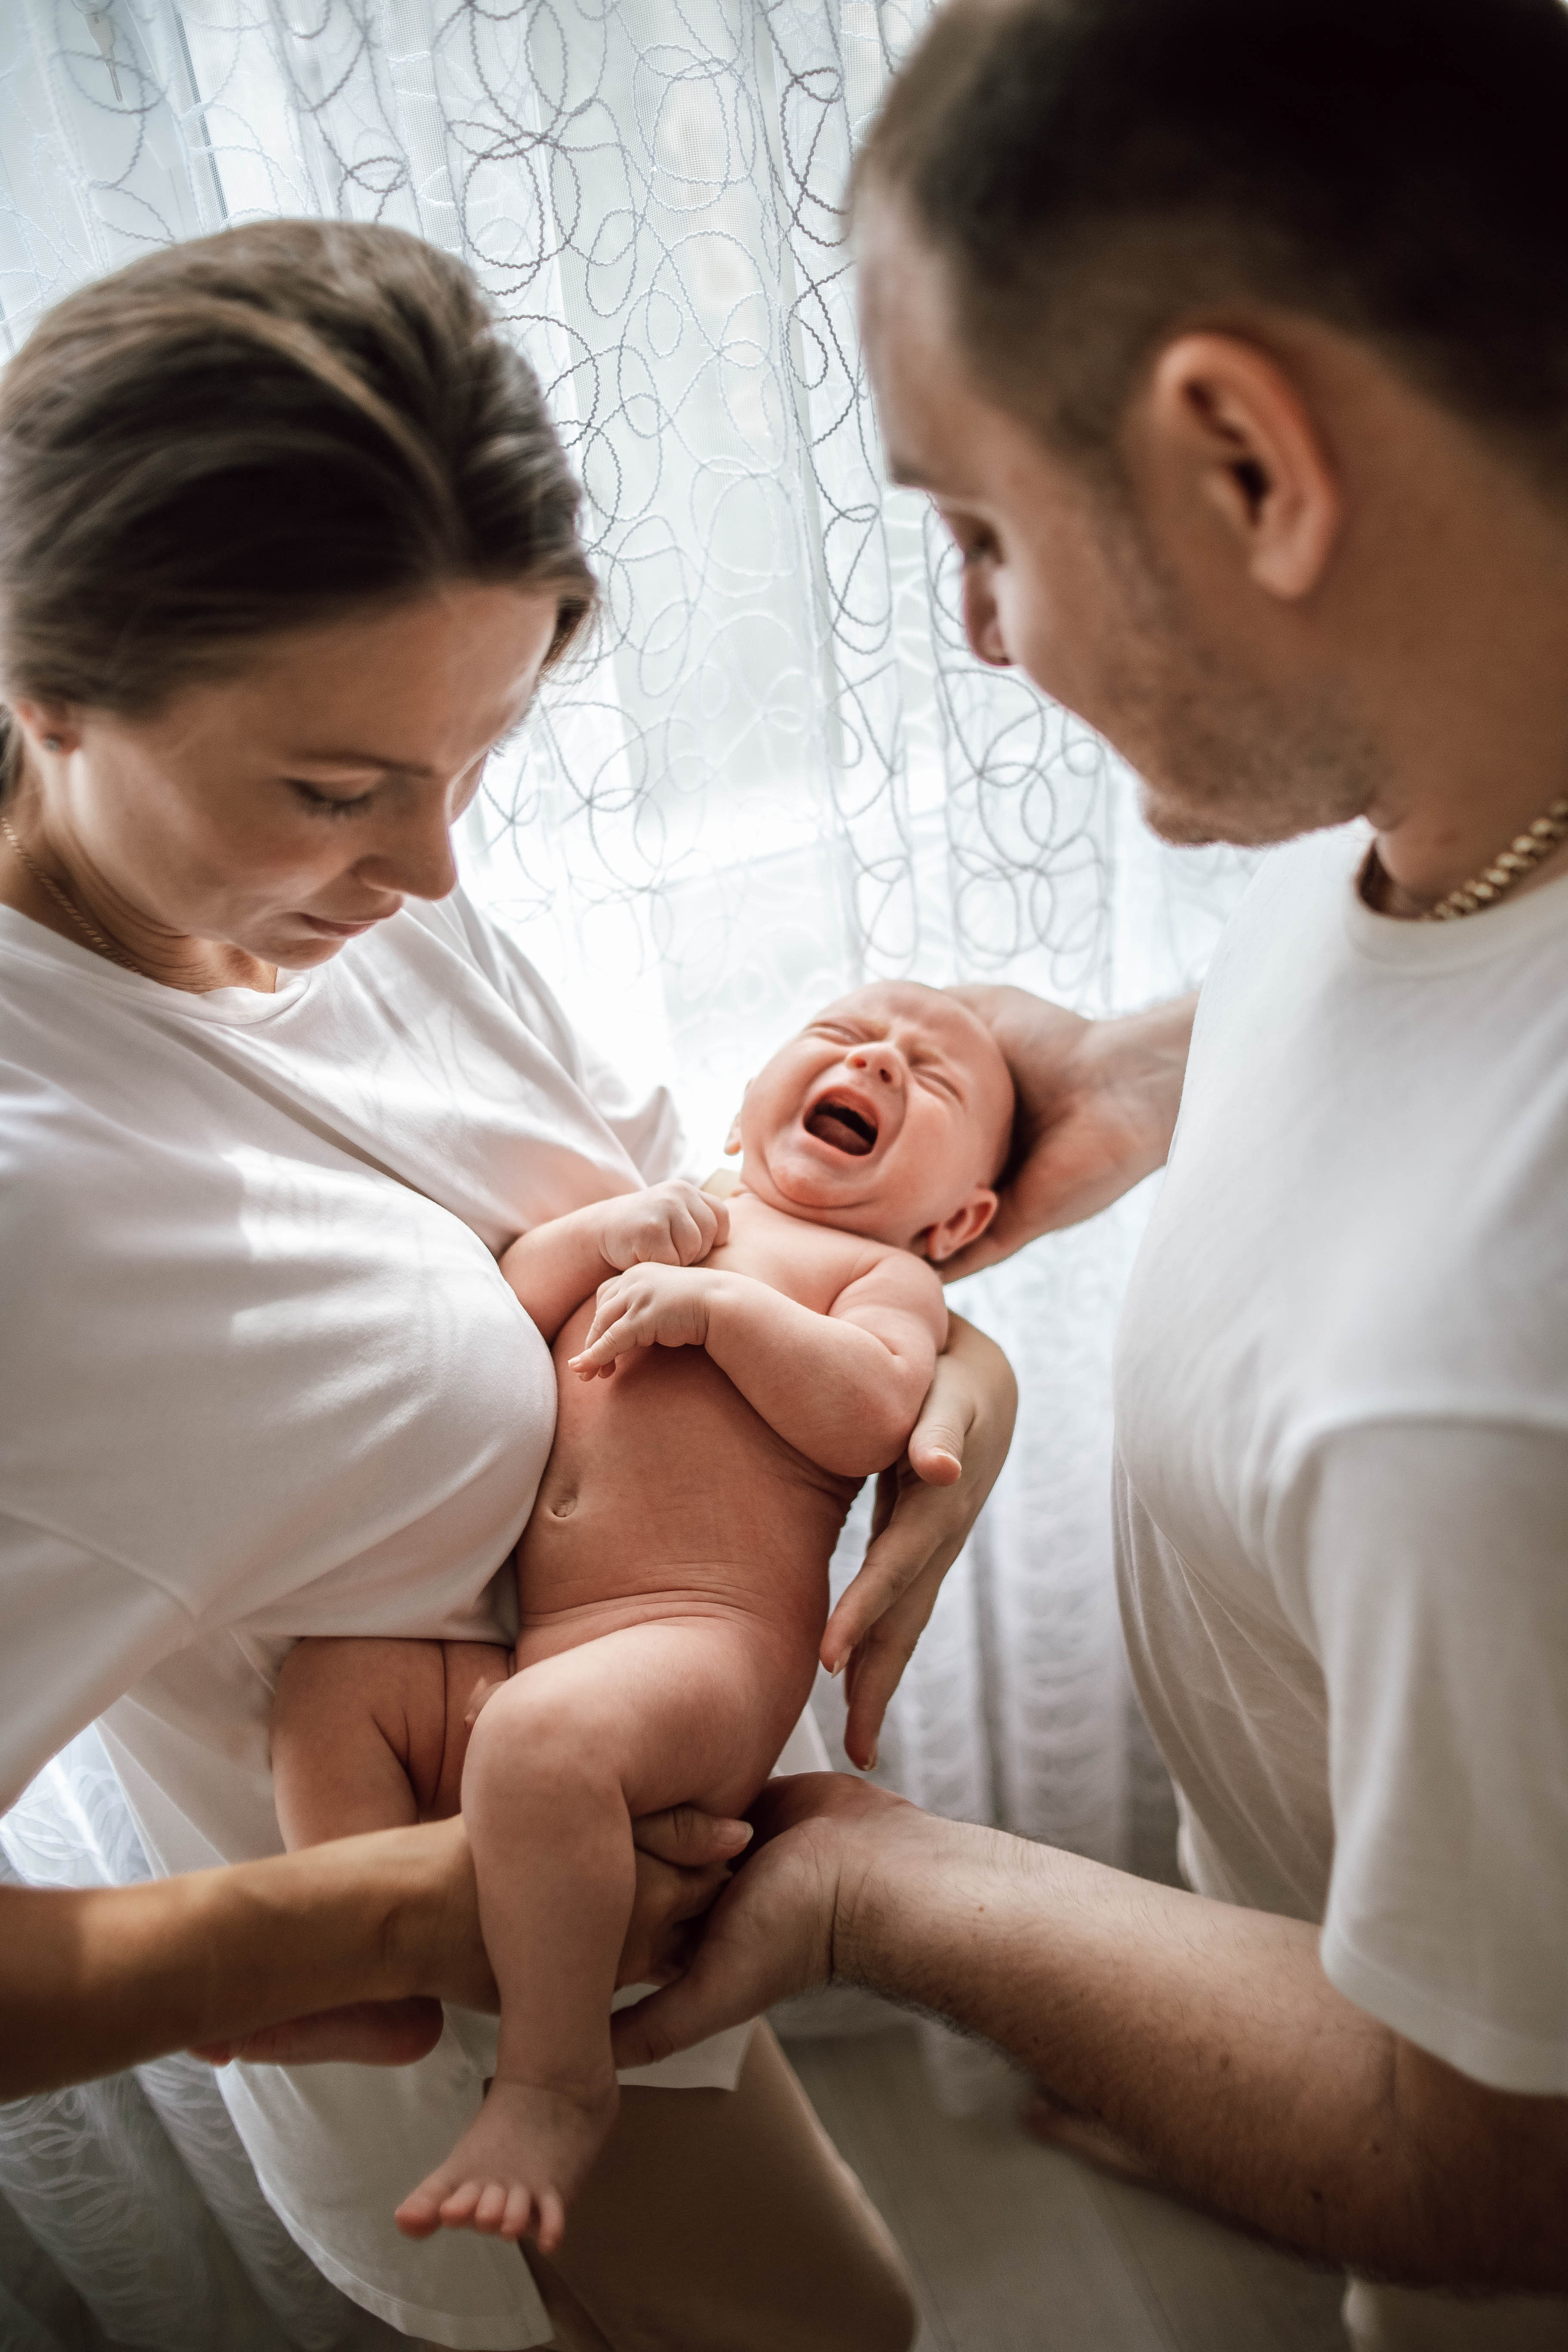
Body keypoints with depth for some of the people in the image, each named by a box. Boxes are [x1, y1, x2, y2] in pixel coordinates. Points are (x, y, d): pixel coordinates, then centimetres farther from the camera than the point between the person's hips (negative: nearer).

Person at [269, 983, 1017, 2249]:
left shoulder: (883, 1274, 10)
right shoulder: (664, 1220, 27)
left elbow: (867, 1418, -12)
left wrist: (718, 1303, -13)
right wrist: (601, 1232, 2)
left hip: (705, 1645, -7)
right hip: (512, 1651, 7)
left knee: (540, 1735, -33)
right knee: (333, 1673, -7)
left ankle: (556, 2078, -16)